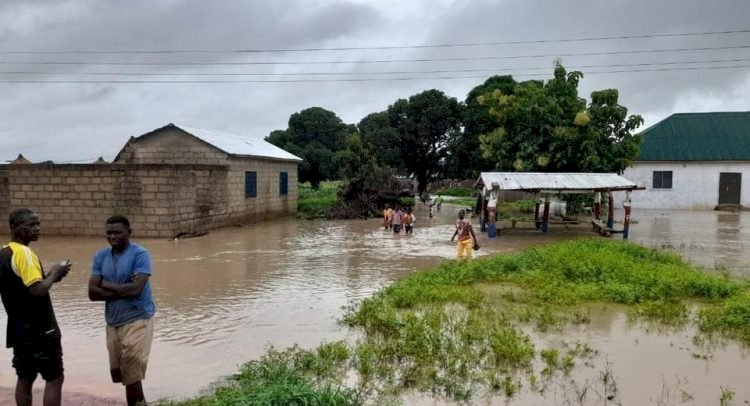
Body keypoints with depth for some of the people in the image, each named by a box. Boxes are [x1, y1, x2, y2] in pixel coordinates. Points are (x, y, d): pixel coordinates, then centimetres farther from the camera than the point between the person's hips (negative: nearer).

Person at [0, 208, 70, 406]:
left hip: (20, 328, 9)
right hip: (39, 329, -9)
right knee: (54, 378, -1)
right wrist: (54, 274, -10)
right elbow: (38, 290, -27)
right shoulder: (24, 252, -19)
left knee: (25, 378, 16)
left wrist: (51, 275, 7)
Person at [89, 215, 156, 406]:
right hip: (113, 323, 6)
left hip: (137, 321, -6)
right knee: (119, 373, 13)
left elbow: (136, 289, -21)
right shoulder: (100, 256, 6)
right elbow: (92, 292, -1)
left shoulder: (140, 254, -11)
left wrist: (106, 285, -8)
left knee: (131, 375, -5)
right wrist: (122, 290, -13)